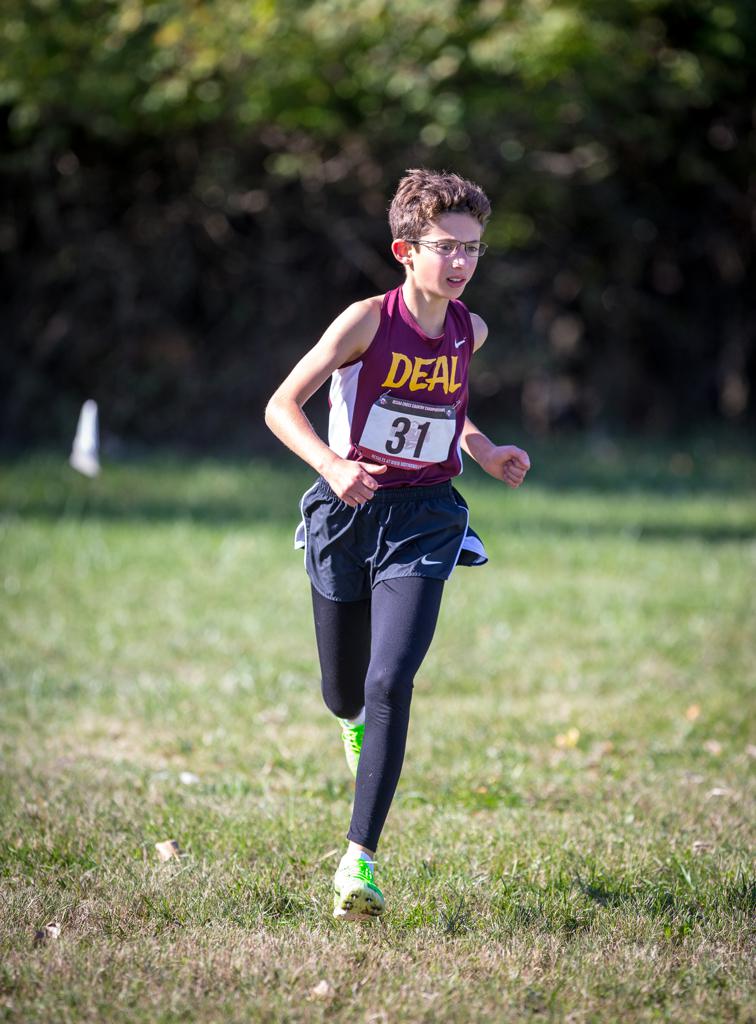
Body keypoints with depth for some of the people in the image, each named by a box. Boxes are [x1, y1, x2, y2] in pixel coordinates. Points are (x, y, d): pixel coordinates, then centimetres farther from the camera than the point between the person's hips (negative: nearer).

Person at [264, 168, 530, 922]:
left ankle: (359, 860, -17)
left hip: (424, 520, 1)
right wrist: (331, 465, -30)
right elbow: (281, 406, -13)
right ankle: (360, 721, 54)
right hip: (348, 514, -1)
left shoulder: (469, 331, 2)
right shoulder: (368, 321, -13)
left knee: (391, 684, -17)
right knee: (344, 695, 12)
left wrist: (486, 454, 6)